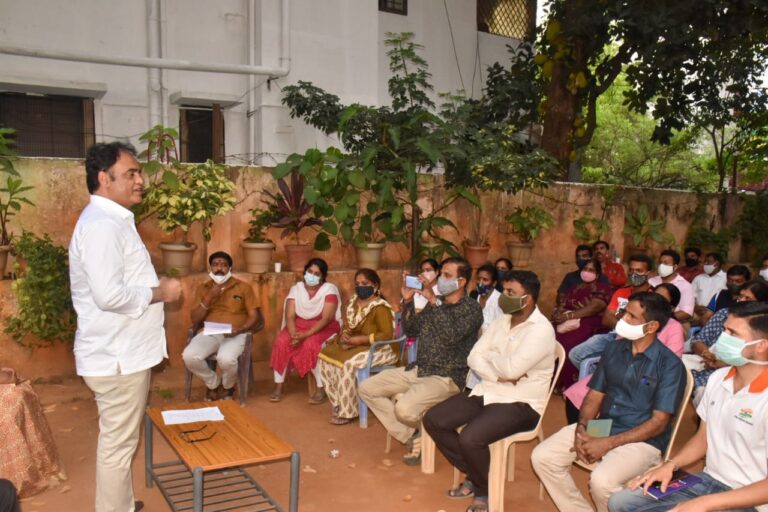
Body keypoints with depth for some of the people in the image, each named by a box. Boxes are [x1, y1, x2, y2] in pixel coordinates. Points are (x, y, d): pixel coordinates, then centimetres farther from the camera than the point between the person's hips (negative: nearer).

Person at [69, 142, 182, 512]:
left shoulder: (112, 220, 13)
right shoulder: (101, 225, -21)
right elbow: (109, 295, -30)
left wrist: (154, 286, 7)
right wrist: (160, 293, -17)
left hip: (122, 352, 11)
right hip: (117, 357, -11)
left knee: (118, 442, 21)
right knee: (118, 445, 3)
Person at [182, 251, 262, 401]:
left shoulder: (243, 287, 6)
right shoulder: (203, 288, 12)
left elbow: (254, 316, 2)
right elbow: (195, 320, 6)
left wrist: (239, 329, -18)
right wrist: (208, 298, -9)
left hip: (236, 334, -2)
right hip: (209, 333, 3)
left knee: (226, 359, -35)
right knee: (189, 356, -28)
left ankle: (227, 387, 3)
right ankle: (213, 384, 4)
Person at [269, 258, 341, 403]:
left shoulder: (329, 289, -11)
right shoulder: (296, 289, 1)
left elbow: (326, 318, -19)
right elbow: (290, 316, -7)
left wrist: (306, 334, -29)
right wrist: (294, 335, -27)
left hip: (325, 327, -4)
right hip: (299, 325, 4)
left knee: (311, 345, -33)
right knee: (281, 342, -24)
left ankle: (321, 388, -19)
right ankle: (278, 386, -13)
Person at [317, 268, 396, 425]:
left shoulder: (380, 307, -20)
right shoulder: (353, 302, 5)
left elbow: (387, 335, -26)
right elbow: (347, 325, 13)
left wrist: (359, 339, -26)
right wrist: (345, 335, -12)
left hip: (381, 348, -9)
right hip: (356, 344, 9)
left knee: (348, 363, -31)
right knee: (325, 355, -6)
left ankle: (348, 412, -16)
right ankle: (338, 403, 1)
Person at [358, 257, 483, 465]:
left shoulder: (471, 308, -11)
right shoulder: (436, 302, 11)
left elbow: (451, 336, -28)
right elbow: (411, 331, 10)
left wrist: (433, 300, -27)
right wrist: (408, 300, -4)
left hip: (447, 377, -8)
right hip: (419, 369, 8)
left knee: (404, 410, -31)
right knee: (367, 388, 0)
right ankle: (412, 437, 2)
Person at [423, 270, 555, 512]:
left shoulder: (541, 329, -16)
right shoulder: (501, 321, 9)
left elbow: (511, 368, -26)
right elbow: (473, 358, 4)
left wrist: (490, 356, -5)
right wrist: (499, 375, -15)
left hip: (520, 403, -8)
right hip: (486, 391, 8)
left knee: (470, 438, -30)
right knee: (433, 420, -4)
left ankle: (485, 490, 2)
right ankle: (473, 475, 13)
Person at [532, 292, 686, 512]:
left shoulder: (670, 364, -11)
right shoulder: (613, 349, 7)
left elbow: (659, 422, -15)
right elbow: (594, 395, 10)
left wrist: (608, 444, -21)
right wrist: (581, 428, -10)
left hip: (642, 439, -6)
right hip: (601, 427, 6)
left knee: (601, 480, -33)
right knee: (542, 457, -10)